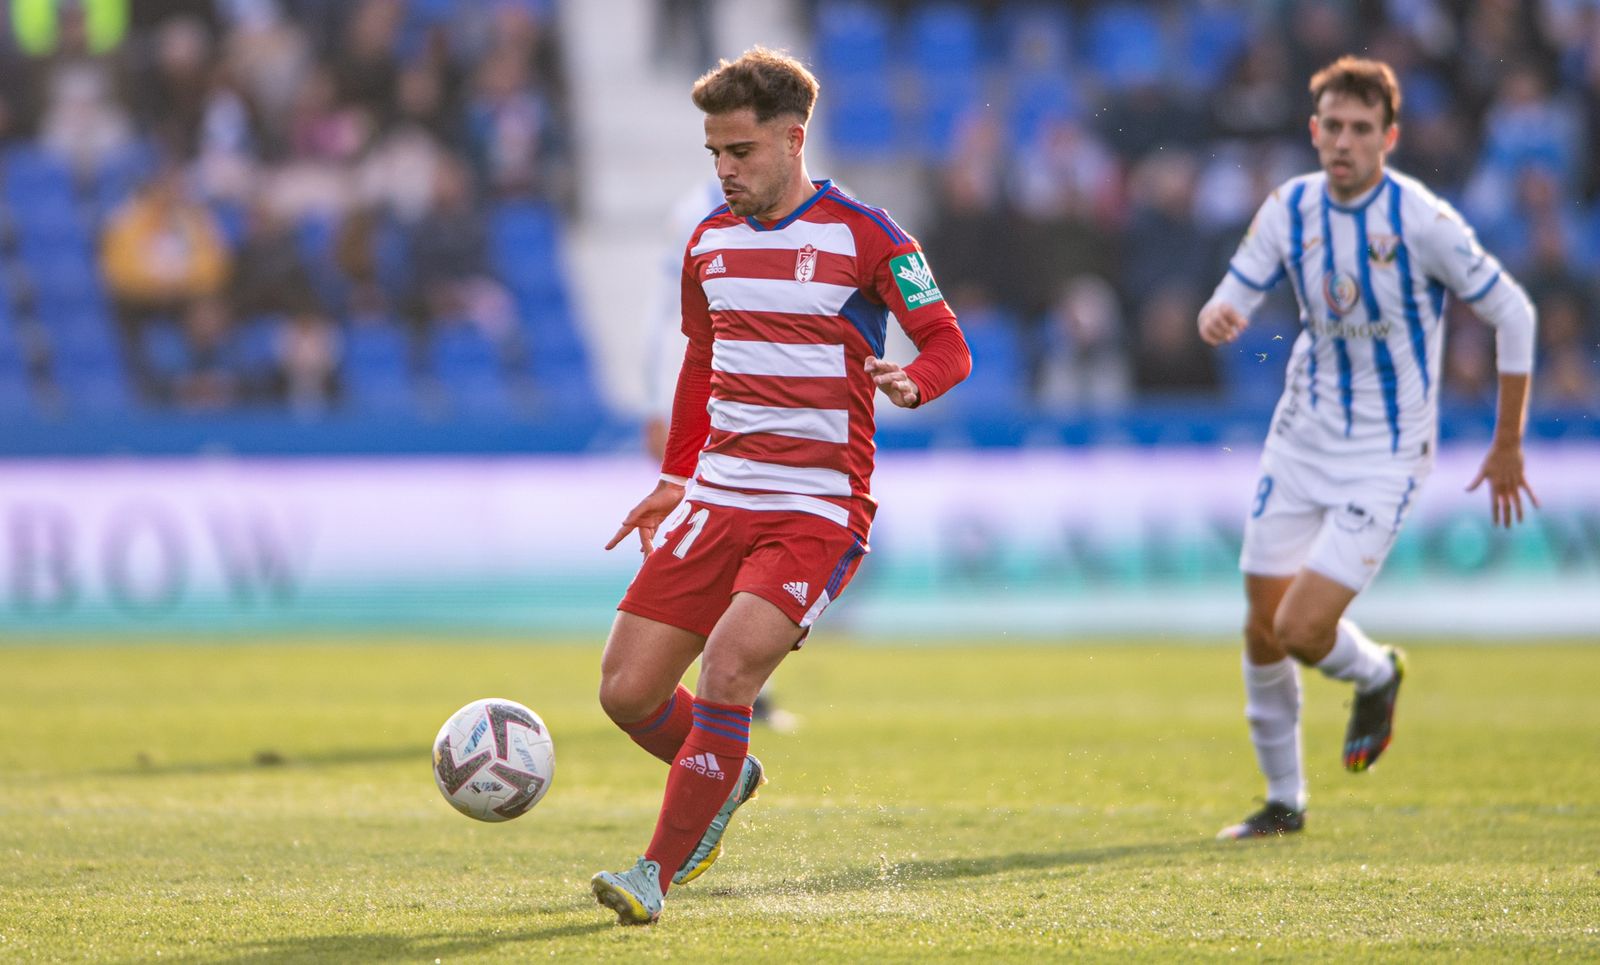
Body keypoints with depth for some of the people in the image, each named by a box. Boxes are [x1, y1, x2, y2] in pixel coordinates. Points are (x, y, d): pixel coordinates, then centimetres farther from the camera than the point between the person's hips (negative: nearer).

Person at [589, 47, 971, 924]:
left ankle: (658, 871, -14)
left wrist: (912, 382, -27)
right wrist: (675, 479, 24)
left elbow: (949, 345, -5)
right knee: (626, 691, -1)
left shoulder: (862, 236, -7)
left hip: (818, 510, -6)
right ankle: (726, 781, 31)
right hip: (718, 498, 6)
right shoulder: (711, 242, 11)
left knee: (728, 667, -25)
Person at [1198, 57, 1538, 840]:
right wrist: (1216, 319, -28)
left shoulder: (1421, 221, -17)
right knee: (1263, 629, 6)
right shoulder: (1289, 210, -3)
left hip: (1385, 457, -5)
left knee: (1302, 630, -15)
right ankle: (1284, 800, 25)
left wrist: (1507, 447, -3)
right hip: (1301, 437, 5)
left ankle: (1377, 675, 20)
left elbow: (1512, 314, -8)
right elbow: (1231, 301, -1)